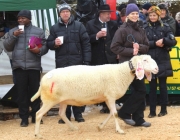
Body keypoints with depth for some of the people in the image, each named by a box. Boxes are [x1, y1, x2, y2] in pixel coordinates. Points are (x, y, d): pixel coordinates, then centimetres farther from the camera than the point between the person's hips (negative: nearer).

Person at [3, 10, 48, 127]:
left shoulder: (39, 31, 8)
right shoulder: (13, 31, 13)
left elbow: (45, 46, 6)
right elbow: (7, 47, 7)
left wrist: (39, 50, -15)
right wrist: (13, 36, -7)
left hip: (34, 66, -1)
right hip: (19, 67, 1)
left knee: (35, 92, 4)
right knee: (22, 93, 0)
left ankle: (36, 116, 15)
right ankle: (24, 118, 4)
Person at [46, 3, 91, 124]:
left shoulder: (79, 26, 3)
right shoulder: (54, 28, 8)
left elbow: (86, 44, 1)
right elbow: (49, 44, 11)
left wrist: (86, 61, -6)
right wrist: (54, 43, -12)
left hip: (77, 63, -1)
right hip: (61, 64, 2)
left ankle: (78, 114, 12)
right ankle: (65, 115, 11)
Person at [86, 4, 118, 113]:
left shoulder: (114, 24, 8)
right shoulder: (91, 24, 1)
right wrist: (96, 36, -18)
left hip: (111, 58, 1)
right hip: (98, 59, -1)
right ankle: (104, 105, 10)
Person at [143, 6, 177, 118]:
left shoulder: (165, 27, -1)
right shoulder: (145, 28, 2)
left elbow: (173, 41, -6)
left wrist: (163, 40, -23)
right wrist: (155, 43, -18)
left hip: (163, 60, -1)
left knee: (162, 85, 5)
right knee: (152, 86, 5)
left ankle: (164, 109, 16)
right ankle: (152, 111, 9)